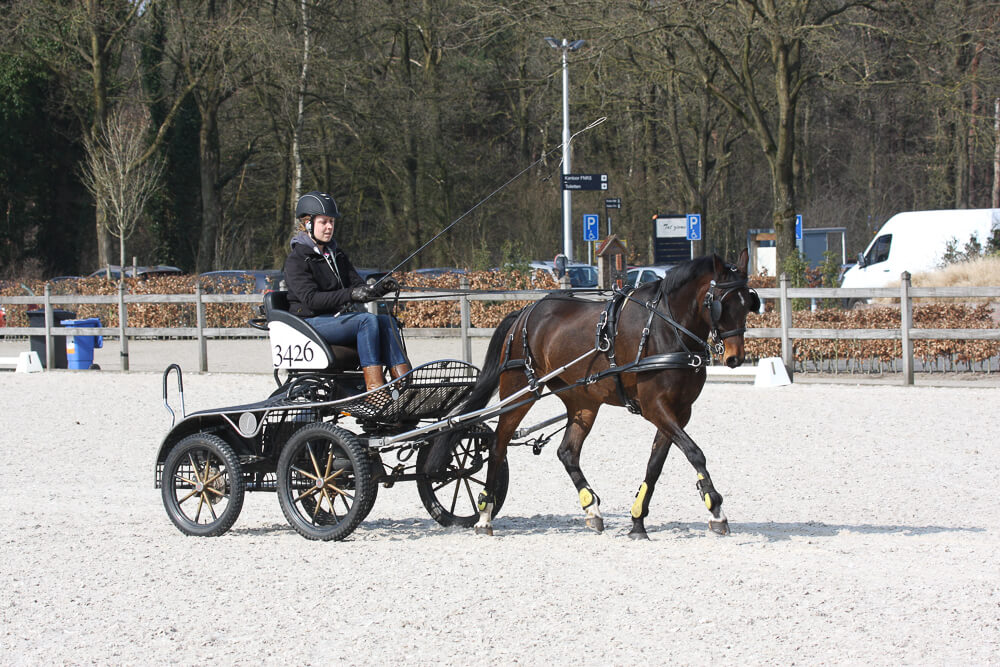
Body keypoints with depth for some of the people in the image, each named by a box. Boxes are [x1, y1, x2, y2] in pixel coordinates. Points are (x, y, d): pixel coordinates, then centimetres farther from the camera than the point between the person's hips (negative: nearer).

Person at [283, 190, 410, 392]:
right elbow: (311, 298, -20)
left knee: (386, 321, -19)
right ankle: (374, 389, -39)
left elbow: (360, 288, 11)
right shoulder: (296, 260, -6)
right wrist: (350, 294, -32)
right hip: (311, 322, -7)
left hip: (338, 318, 7)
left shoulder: (337, 255, 18)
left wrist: (380, 289, -13)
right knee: (368, 320, -30)